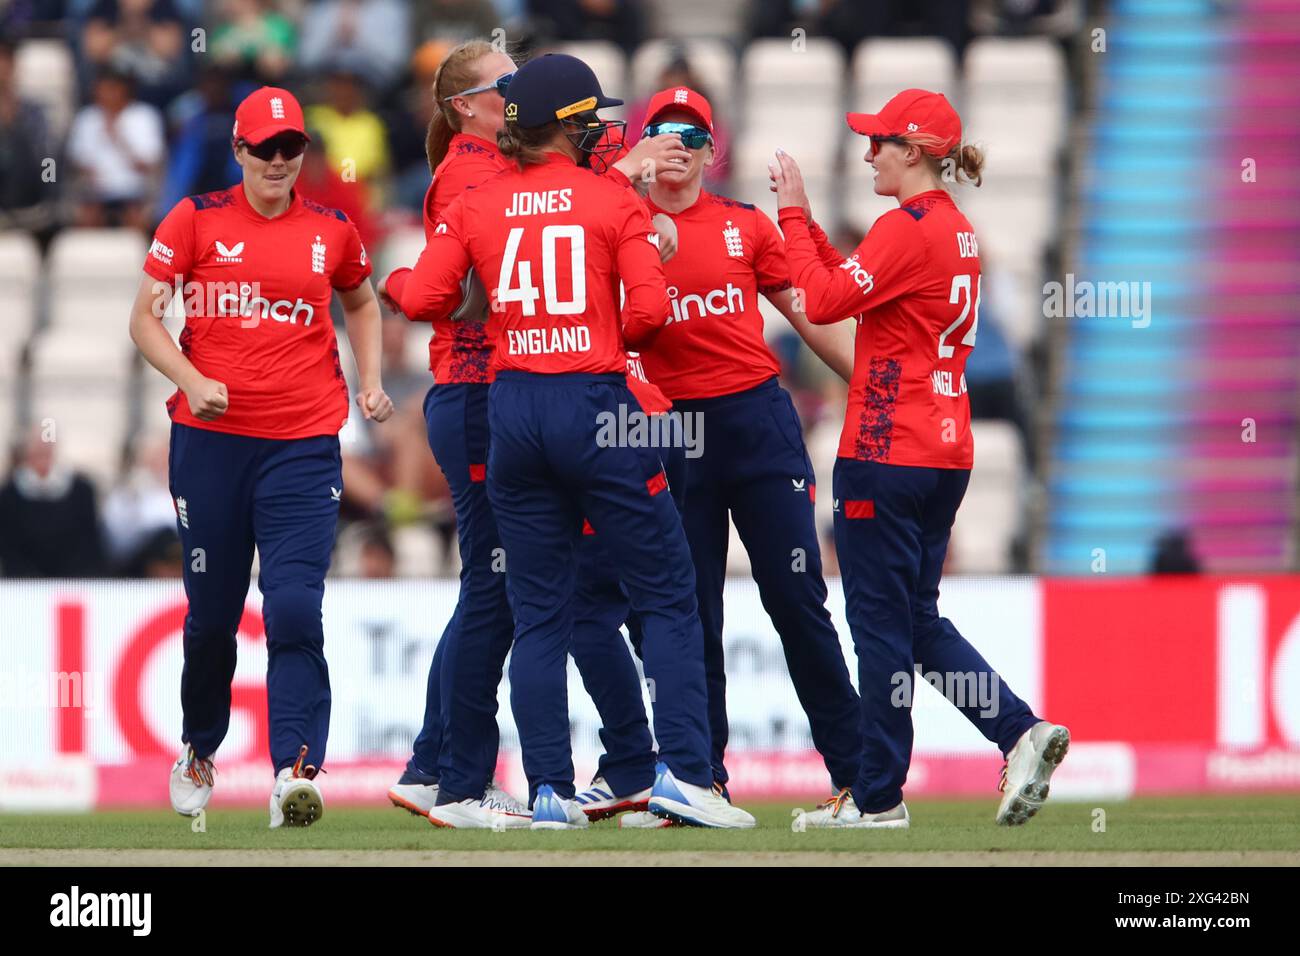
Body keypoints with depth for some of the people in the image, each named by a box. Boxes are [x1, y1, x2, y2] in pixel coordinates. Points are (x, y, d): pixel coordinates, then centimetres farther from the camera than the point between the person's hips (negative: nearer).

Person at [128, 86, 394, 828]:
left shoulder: (331, 231, 7)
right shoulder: (196, 221, 1)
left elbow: (362, 302, 26)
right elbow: (145, 318, 2)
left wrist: (371, 382, 11)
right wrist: (193, 381, -14)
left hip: (305, 446, 0)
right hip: (210, 439, 0)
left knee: (296, 610, -14)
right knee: (211, 613, 9)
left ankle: (296, 773, -19)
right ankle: (199, 753, 32)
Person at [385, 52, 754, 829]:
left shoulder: (476, 206, 4)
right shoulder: (614, 201, -4)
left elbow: (425, 298, 1)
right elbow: (651, 309, -11)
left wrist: (393, 281, 24)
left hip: (513, 408, 4)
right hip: (596, 402, -4)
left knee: (539, 613, 10)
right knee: (668, 595, 3)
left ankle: (550, 789, 6)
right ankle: (683, 772, -7)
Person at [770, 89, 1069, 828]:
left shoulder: (907, 228, -14)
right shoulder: (957, 229, 14)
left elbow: (824, 300, -17)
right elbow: (853, 285, 19)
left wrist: (793, 215, -8)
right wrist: (804, 219, 16)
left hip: (887, 452, -9)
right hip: (946, 452, 9)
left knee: (880, 620, -1)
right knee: (918, 619, 15)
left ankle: (878, 797, 4)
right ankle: (1022, 733, 0)